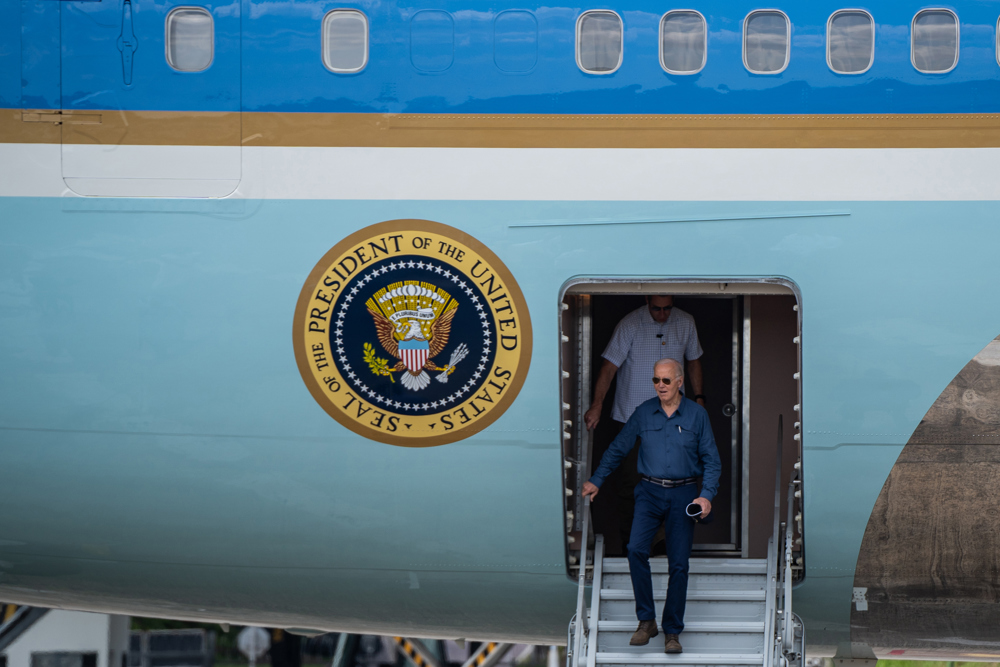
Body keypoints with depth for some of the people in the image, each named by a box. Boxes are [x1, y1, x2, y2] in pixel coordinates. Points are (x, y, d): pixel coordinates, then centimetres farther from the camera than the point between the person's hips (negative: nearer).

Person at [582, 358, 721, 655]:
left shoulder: (697, 415, -1)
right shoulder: (643, 413, 3)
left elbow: (711, 461, 2)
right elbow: (618, 448, 14)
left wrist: (706, 496, -10)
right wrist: (596, 480, 10)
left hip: (683, 495, -1)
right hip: (650, 492, 1)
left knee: (679, 563, -2)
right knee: (636, 549, -20)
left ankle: (672, 631, 8)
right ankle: (646, 621, -10)